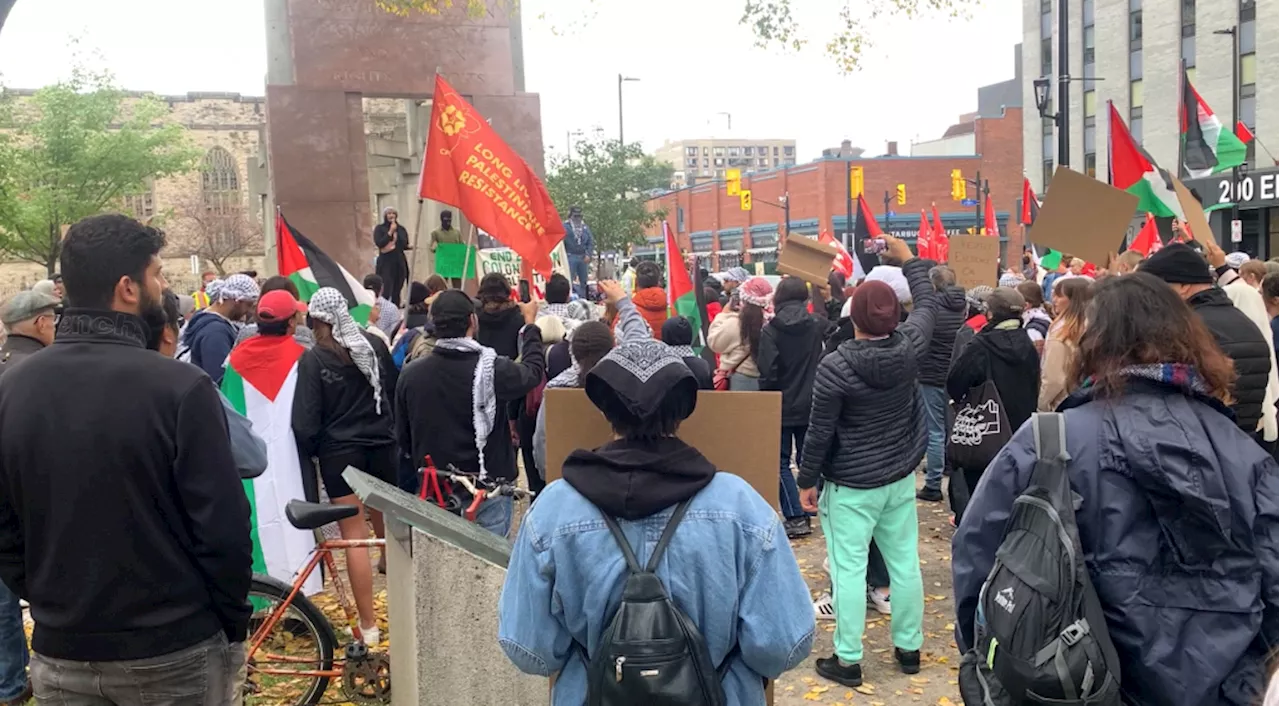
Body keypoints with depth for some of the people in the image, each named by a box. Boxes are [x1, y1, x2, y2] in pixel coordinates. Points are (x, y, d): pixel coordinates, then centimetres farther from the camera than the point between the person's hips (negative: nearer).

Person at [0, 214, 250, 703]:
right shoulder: (179, 387, -20)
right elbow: (222, 527, -17)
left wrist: (49, 604, 17)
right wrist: (235, 624, -2)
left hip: (60, 654, 4)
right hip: (174, 653, -4)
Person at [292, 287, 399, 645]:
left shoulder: (314, 359, -13)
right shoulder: (374, 344, -1)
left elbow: (306, 420, -12)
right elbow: (394, 389, 10)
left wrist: (308, 452, 6)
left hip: (339, 452, -4)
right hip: (382, 446, 4)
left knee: (355, 537, 2)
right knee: (387, 528, 20)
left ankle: (369, 624, 5)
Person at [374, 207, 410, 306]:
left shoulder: (401, 229, 10)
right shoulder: (379, 228, 1)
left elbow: (405, 244, 6)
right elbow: (379, 243, -14)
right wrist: (390, 232, -13)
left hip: (400, 262, 4)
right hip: (386, 262, -4)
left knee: (397, 290, 7)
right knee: (386, 290, -13)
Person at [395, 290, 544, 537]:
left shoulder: (410, 375, -6)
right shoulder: (492, 369, -18)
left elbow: (403, 437, 5)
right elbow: (533, 370, 4)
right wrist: (530, 324, 19)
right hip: (488, 486, -4)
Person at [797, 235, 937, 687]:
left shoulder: (834, 367, -20)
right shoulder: (910, 347, -9)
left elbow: (819, 432, -14)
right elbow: (927, 303, 12)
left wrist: (807, 481, -2)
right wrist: (907, 257, 22)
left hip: (851, 486, -5)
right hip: (900, 479, 5)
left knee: (849, 569, 2)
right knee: (904, 563, 14)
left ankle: (848, 661, 9)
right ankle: (909, 648, 27)